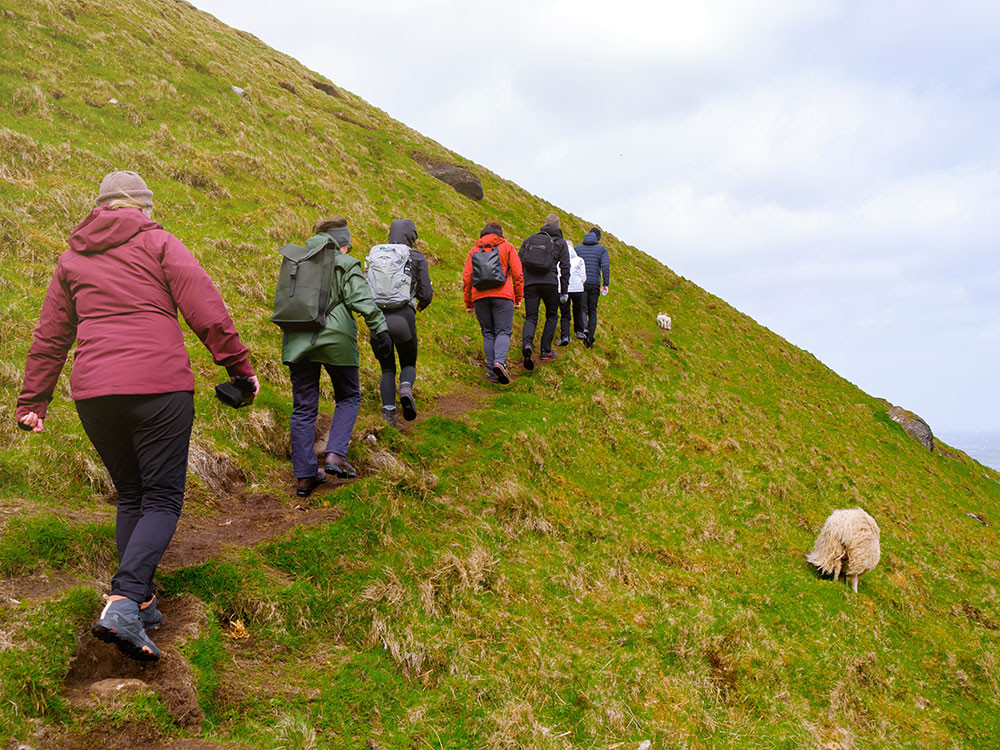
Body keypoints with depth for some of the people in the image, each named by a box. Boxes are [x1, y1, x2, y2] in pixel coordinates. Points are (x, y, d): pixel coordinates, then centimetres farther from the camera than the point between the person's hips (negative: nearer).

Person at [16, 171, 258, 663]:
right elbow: (205, 311, -5)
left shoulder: (72, 258, 18)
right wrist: (239, 365, 3)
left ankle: (140, 604, 16)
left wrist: (33, 401, 26)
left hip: (93, 393, 5)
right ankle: (123, 603, -19)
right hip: (159, 388, -4)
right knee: (162, 500, -1)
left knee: (130, 497, 17)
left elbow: (49, 337, 21)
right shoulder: (158, 244, 4)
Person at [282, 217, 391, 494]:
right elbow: (361, 299, -12)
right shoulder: (346, 265, 1)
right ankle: (335, 455, 0)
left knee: (303, 408, 8)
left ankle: (304, 476, 11)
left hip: (298, 340, 4)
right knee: (349, 397, 17)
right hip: (335, 339, -4)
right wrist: (380, 329, -15)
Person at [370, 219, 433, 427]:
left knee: (387, 369, 14)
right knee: (408, 364, 16)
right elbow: (426, 293, 1)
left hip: (377, 316, 2)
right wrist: (420, 306, 22)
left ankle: (388, 412, -4)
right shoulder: (416, 257, 4)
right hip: (403, 315, -2)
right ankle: (406, 389, -17)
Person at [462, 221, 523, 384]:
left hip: (480, 297, 2)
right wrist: (518, 298, 10)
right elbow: (518, 274, 3)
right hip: (503, 296, -2)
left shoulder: (475, 250, 16)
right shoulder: (507, 247, 10)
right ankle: (500, 362, -27)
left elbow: (466, 277, 11)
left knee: (488, 333, 10)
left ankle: (492, 370, 3)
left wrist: (468, 303, 16)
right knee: (503, 331, -2)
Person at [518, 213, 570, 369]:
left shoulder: (529, 240, 16)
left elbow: (519, 264, 9)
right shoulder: (561, 243, 9)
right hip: (550, 283, -2)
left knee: (531, 318, 2)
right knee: (552, 316, 18)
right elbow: (565, 268, 1)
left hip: (530, 283, 2)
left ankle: (527, 344, -28)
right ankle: (545, 351, 14)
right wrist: (564, 291, 4)